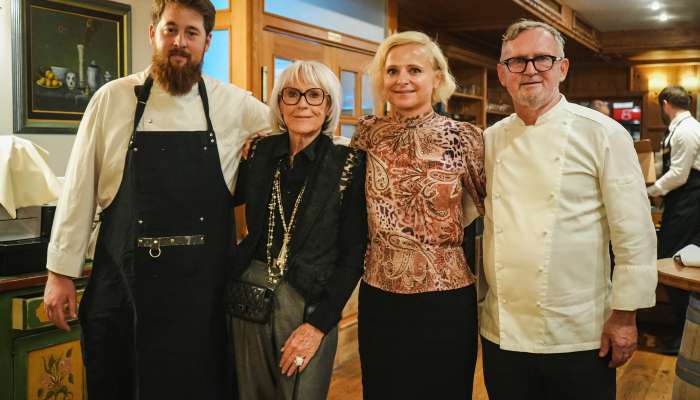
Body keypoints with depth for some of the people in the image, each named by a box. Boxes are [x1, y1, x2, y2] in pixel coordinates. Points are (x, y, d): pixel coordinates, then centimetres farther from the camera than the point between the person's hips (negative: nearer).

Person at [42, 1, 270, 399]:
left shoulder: (234, 104, 1)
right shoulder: (112, 98, 0)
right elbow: (79, 189, 3)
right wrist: (61, 272, 3)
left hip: (203, 283, 0)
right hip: (124, 278, 0)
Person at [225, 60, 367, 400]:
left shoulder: (348, 164, -8)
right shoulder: (260, 152, 2)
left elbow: (352, 254, -8)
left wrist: (319, 324, -11)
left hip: (310, 306, -3)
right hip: (250, 302, 4)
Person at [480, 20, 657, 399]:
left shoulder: (603, 134, -8)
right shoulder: (490, 141, 5)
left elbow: (634, 234, -8)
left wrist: (625, 314, -8)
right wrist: (473, 297, 13)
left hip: (579, 337, -3)